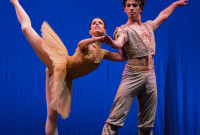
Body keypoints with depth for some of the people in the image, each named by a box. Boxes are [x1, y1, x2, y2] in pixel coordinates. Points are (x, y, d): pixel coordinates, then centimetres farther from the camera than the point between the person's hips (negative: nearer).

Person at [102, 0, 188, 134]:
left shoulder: (148, 26, 18)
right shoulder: (123, 30, -1)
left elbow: (163, 15, 37)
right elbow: (119, 43, -22)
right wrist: (111, 42, -45)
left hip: (151, 76, 5)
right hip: (133, 76, -5)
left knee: (147, 124, 7)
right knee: (116, 119, -13)